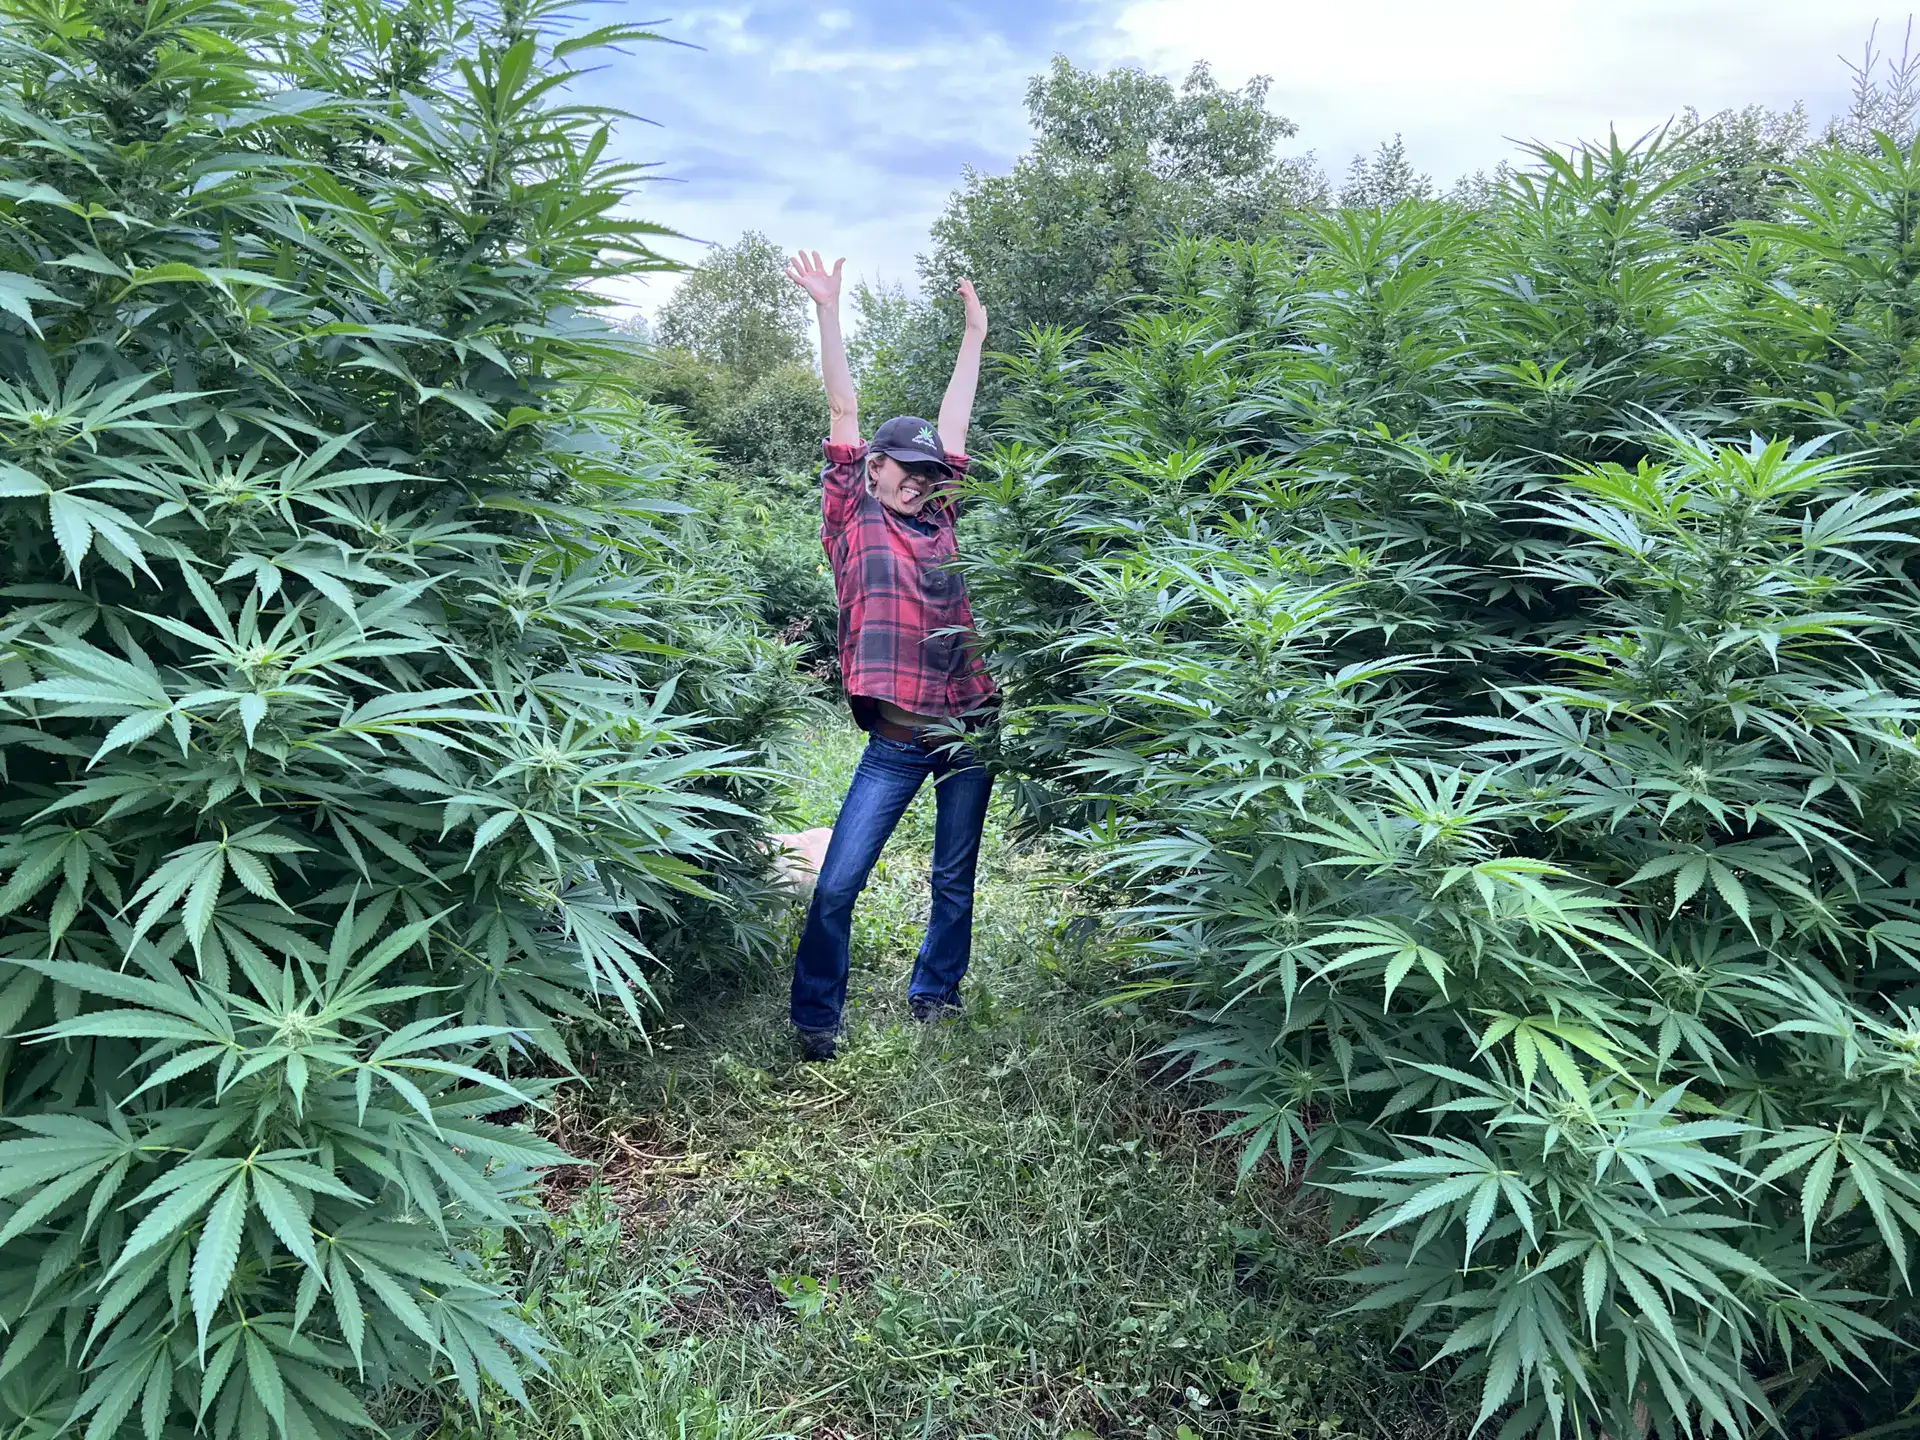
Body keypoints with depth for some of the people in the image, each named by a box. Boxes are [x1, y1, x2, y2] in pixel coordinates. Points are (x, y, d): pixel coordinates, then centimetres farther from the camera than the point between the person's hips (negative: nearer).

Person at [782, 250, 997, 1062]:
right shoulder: (852, 521, 4)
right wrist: (829, 313, 0)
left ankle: (935, 994, 32)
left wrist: (974, 334, 28)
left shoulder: (937, 522, 13)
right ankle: (815, 1018, 13)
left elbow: (954, 424, 20)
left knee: (955, 880, 13)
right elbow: (844, 412, 1)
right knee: (836, 887, -4)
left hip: (967, 728, 4)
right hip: (896, 740, -4)